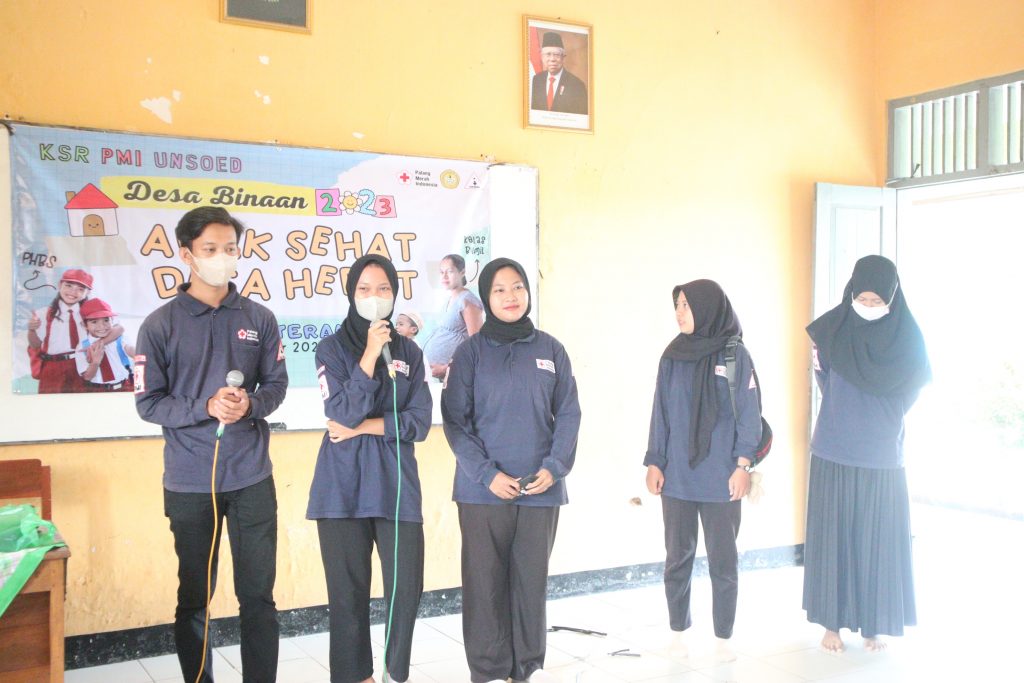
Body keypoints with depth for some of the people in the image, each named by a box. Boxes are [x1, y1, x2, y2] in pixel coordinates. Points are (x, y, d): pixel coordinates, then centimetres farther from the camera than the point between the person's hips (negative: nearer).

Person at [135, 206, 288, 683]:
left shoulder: (259, 319, 4)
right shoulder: (160, 325, -3)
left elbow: (276, 384, 7)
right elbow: (148, 402, -4)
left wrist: (251, 405, -15)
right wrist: (206, 407, -20)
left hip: (252, 478, 1)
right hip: (189, 482, -1)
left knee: (258, 594, 7)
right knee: (194, 596, 12)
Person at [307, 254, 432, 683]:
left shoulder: (409, 352, 10)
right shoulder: (332, 348, 3)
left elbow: (420, 423, 1)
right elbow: (343, 412, -12)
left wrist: (364, 427, -8)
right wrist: (370, 354, -16)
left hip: (397, 484, 2)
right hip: (343, 487, -2)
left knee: (406, 587, -1)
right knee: (349, 591, 3)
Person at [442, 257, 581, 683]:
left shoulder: (550, 349, 6)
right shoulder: (471, 351, 1)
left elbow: (568, 413, 6)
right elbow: (456, 420, -3)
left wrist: (554, 467, -8)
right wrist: (486, 474, -13)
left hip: (541, 487, 2)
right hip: (484, 489, -1)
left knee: (533, 579, 9)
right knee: (486, 580, 4)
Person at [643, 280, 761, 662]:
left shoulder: (734, 356, -4)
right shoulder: (672, 356, 5)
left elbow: (748, 415, -3)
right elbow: (660, 413, 7)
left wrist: (743, 464, -8)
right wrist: (654, 462, 3)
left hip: (721, 480, -3)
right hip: (676, 476, 3)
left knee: (723, 560, 6)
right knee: (678, 557, 11)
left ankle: (723, 637, 19)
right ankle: (678, 631, 25)